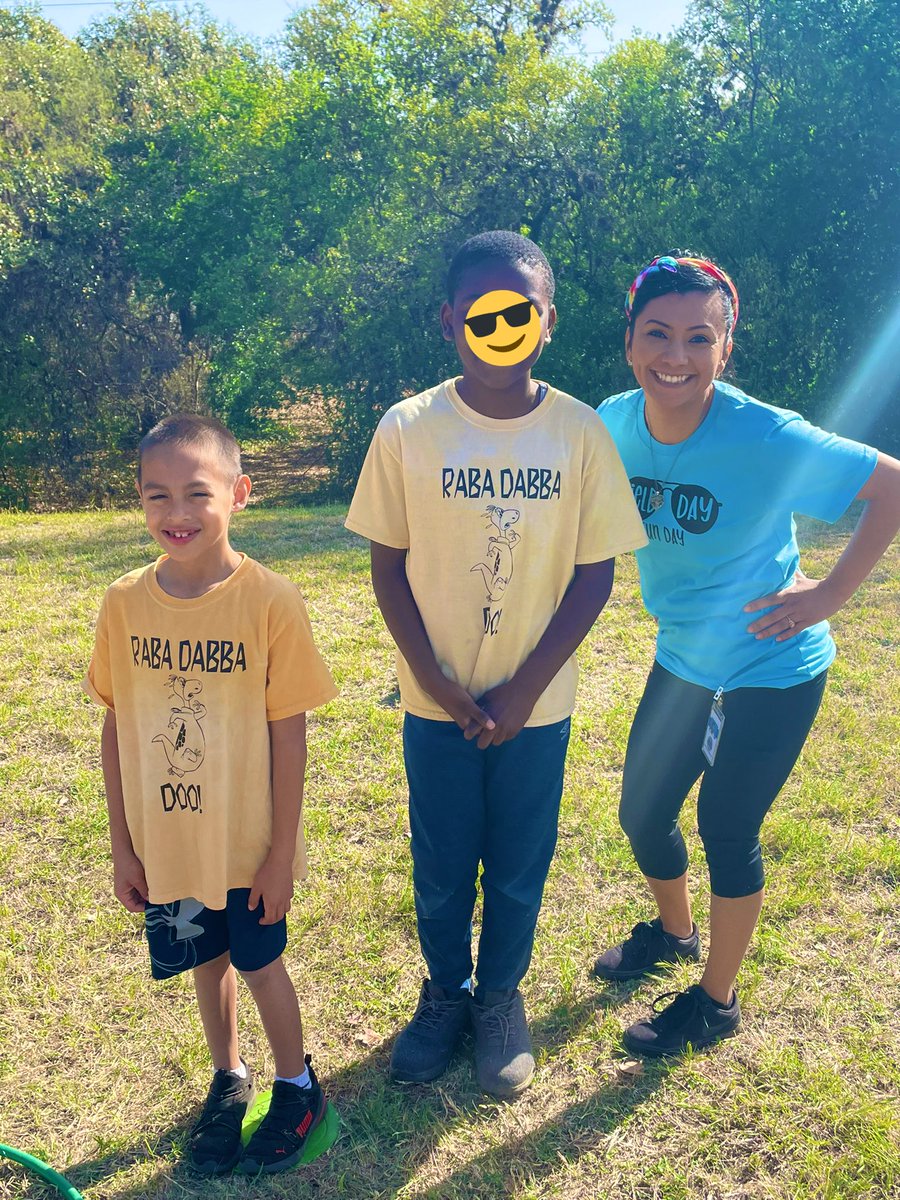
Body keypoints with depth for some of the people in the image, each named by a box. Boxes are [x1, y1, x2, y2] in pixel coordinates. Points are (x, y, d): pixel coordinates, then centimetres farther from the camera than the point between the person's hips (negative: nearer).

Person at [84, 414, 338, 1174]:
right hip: (165, 845, 3)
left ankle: (297, 1088, 42)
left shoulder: (271, 602, -19)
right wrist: (123, 845, 3)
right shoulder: (124, 604, -9)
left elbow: (288, 735, -14)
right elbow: (116, 730, -1)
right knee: (208, 962, 21)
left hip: (249, 845, -3)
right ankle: (229, 1078, 48)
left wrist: (281, 852, -9)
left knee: (260, 963, 15)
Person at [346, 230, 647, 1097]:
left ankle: (501, 998, 40)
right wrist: (436, 680, -11)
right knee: (440, 865, 14)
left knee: (518, 866, 14)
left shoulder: (580, 432, -8)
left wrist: (526, 686, -10)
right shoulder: (408, 429, -9)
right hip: (435, 700, 0)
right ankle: (445, 993, 41)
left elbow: (594, 571, -5)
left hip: (535, 701, 0)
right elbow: (387, 564, -3)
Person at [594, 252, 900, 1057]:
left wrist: (833, 593, -17)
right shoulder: (616, 422, -11)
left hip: (772, 674, -5)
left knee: (727, 831, 7)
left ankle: (716, 1002, 33)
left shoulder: (768, 439, -26)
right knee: (642, 813, 16)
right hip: (681, 660, 6)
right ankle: (674, 932, 50)